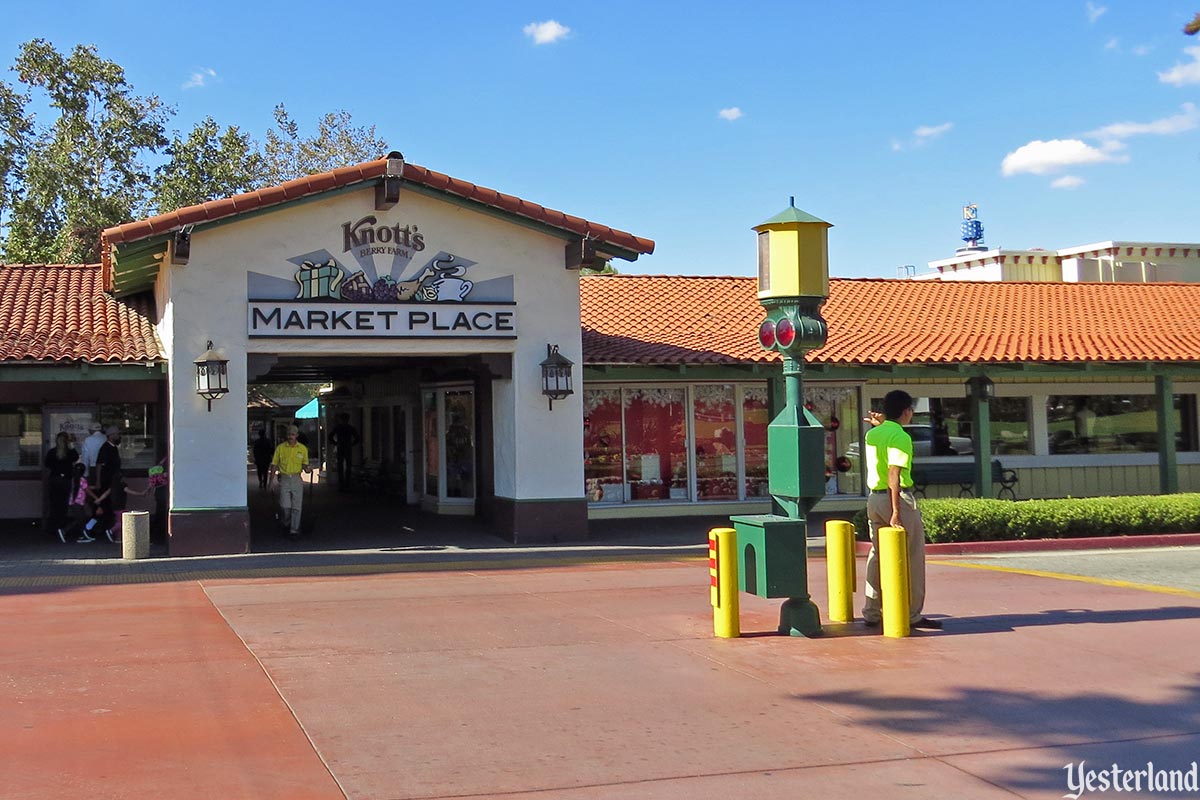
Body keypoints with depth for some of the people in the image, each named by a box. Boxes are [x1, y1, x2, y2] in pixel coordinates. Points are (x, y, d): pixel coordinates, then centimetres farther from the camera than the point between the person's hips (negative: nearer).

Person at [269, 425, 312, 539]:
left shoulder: (303, 449, 5)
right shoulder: (280, 448, 2)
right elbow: (274, 464, 6)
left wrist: (306, 468, -10)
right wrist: (272, 478, -1)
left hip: (297, 479, 0)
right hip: (284, 479, 0)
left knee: (296, 506, -2)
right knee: (285, 506, -3)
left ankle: (294, 530, 4)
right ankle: (287, 524, 25)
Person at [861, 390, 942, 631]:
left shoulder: (872, 434, 10)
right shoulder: (901, 437, -14)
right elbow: (894, 475, -22)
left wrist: (881, 425, 22)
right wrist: (896, 512, -24)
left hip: (874, 498, 8)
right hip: (898, 498, -8)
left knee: (877, 556, 14)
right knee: (911, 557, 0)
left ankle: (872, 614, 17)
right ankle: (912, 615, 2)